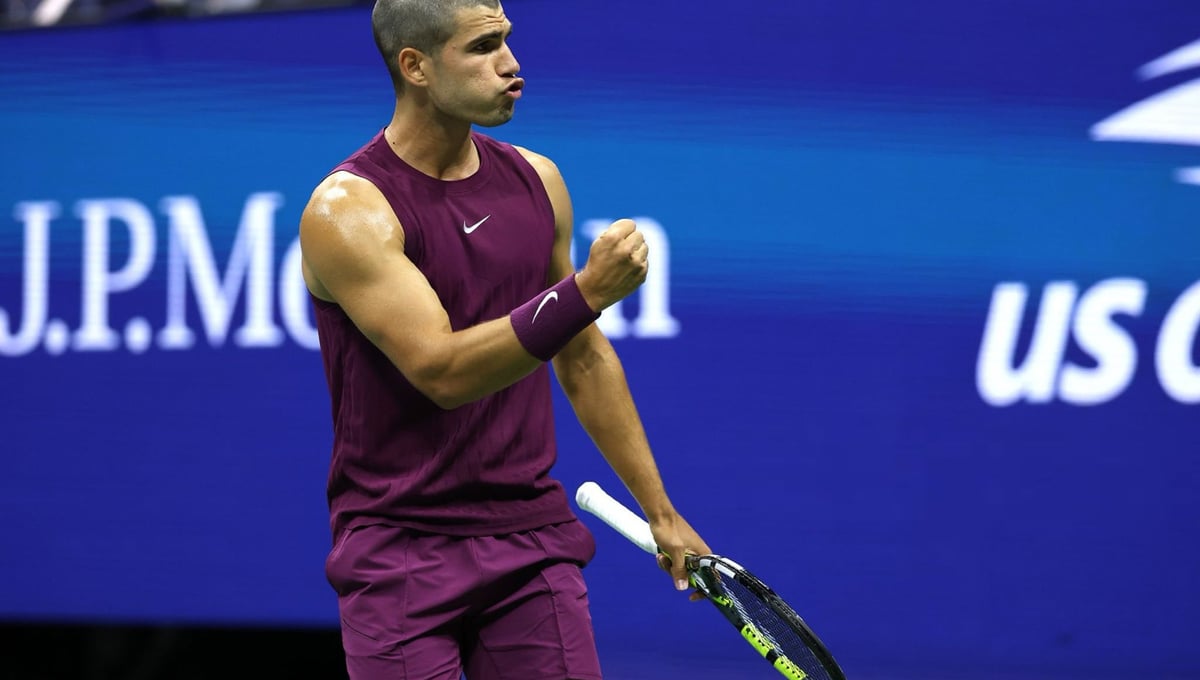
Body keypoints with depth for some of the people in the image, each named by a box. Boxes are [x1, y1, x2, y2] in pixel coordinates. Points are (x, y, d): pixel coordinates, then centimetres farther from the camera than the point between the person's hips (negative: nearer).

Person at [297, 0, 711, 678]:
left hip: (532, 539, 5)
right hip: (401, 550, -4)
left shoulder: (535, 181, 7)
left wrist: (659, 510, 17)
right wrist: (585, 291, -28)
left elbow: (583, 359, 17)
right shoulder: (348, 210, -11)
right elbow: (443, 372, -21)